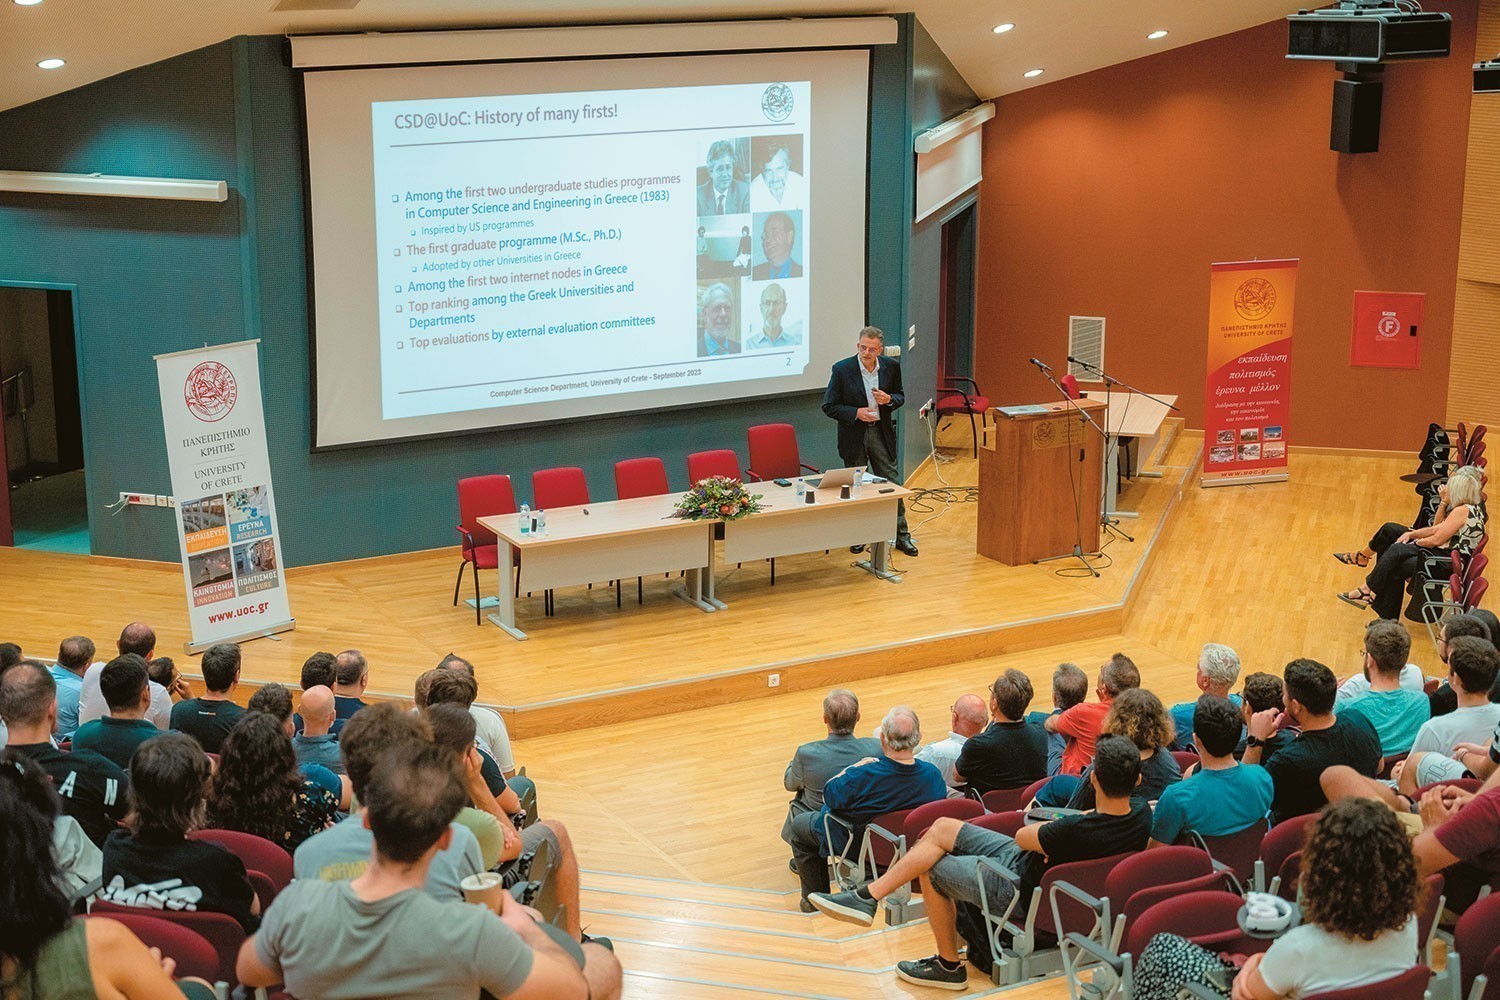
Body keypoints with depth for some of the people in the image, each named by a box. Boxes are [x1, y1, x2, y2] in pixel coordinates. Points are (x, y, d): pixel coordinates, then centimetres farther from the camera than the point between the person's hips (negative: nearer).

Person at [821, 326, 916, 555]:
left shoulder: (891, 367, -3)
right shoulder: (842, 369, -13)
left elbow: (900, 397, 10)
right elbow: (829, 406, -9)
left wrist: (889, 399, -14)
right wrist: (856, 413, -22)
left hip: (882, 433, 2)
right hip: (854, 435, -2)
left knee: (892, 483, 5)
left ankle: (901, 535, 15)